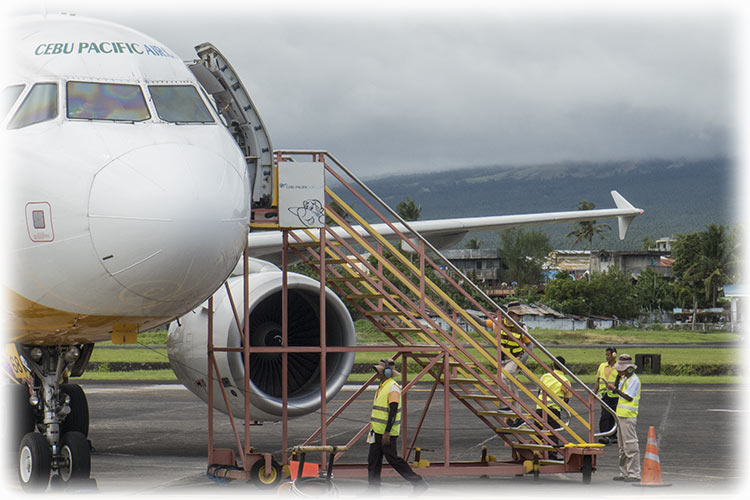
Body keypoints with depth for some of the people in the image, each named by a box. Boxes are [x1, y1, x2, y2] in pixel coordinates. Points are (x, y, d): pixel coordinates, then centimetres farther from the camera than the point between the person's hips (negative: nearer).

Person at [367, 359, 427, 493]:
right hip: (377, 431, 10)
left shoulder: (393, 388, -15)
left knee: (393, 459, -5)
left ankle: (419, 483, 2)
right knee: (373, 461, 8)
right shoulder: (382, 386, 15)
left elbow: (393, 411, -21)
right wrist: (373, 430, 24)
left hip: (387, 432, -10)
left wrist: (387, 432, -25)